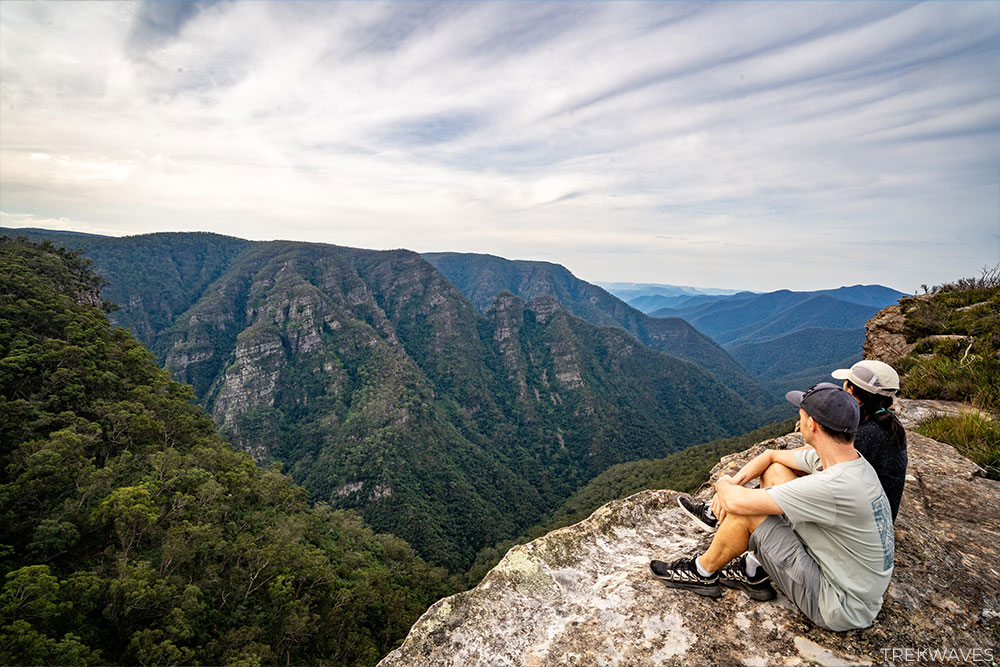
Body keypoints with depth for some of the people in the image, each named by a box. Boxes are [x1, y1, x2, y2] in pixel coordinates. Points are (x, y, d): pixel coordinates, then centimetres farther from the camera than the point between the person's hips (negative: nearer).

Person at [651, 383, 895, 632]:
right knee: (776, 471, 2)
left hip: (841, 608, -8)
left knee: (746, 510, -19)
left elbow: (737, 502, -31)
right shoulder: (843, 457, -6)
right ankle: (753, 572, 13)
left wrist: (723, 484, -7)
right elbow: (772, 455, 9)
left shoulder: (834, 487, -34)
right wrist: (735, 482, -5)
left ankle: (703, 573, 9)